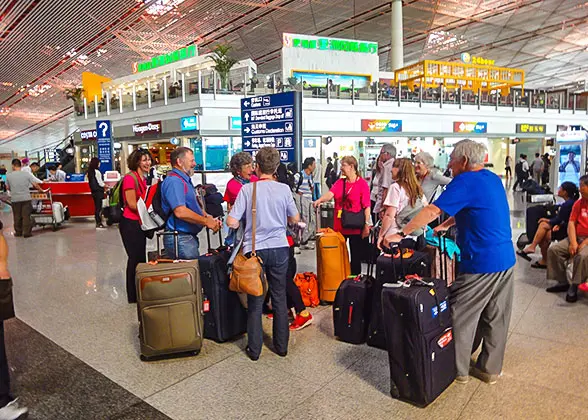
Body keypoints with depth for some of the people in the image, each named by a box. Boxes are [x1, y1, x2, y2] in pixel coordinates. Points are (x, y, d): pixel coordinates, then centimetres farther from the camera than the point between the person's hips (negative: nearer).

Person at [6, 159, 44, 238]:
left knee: (17, 217, 13)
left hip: (15, 199, 1)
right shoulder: (27, 174, -7)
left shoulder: (8, 176, -3)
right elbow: (35, 185, -8)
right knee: (26, 216, 3)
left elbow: (8, 188, 7)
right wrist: (40, 190, 9)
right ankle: (27, 232, 4)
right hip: (26, 198, -1)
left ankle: (18, 232, 22)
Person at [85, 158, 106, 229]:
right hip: (98, 191, -8)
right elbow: (100, 183, -14)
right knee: (99, 207, -5)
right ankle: (99, 223, -3)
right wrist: (106, 186, 4)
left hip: (93, 191, 8)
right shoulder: (97, 171, -16)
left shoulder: (89, 172, 10)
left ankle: (98, 222, 18)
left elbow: (91, 181, 16)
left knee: (96, 207, 13)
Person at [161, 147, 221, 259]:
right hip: (180, 239, -11)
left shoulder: (184, 179, 18)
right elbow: (180, 212, -27)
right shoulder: (174, 181, -16)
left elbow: (192, 206, 24)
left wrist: (208, 217, 6)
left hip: (189, 236, 11)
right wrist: (206, 221, -18)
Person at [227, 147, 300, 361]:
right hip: (279, 248, 2)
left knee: (255, 301, 9)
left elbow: (232, 222, -11)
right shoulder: (284, 189, -3)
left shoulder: (247, 189, -8)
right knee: (280, 298, 13)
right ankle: (281, 346, 24)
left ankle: (254, 349, 18)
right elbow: (295, 219, 7)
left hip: (254, 249, -1)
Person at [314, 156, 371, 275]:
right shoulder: (339, 182, 8)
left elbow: (367, 206, -8)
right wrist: (320, 199, -30)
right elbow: (330, 194, -9)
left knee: (356, 256, 7)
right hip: (339, 227, 5)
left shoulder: (362, 183, -6)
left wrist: (366, 225, -12)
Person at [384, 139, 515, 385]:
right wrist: (447, 225, 21)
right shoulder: (493, 179, 12)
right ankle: (490, 369, 29)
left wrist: (400, 235, -17)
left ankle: (458, 370, 19)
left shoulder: (465, 182, -14)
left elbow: (431, 211, -20)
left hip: (480, 263, -9)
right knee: (496, 318, 16)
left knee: (461, 317, 6)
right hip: (506, 259, 9)